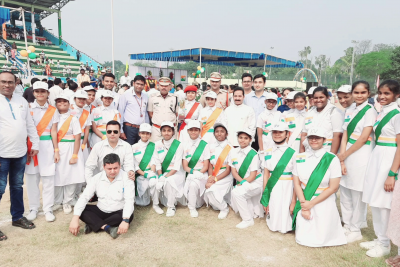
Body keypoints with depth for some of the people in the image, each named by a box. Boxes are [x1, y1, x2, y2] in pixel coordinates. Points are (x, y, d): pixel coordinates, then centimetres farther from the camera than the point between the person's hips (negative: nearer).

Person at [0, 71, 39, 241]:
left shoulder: (21, 101, 10)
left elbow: (30, 124, 13)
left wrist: (35, 144, 10)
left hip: (20, 152, 5)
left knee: (17, 186, 16)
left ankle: (18, 217, 29)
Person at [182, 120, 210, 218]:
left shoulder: (205, 145, 1)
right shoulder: (185, 145, 8)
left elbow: (206, 166, -1)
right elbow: (185, 166, 2)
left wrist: (199, 173, -19)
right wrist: (193, 171, -18)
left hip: (202, 173, -2)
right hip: (189, 173, 2)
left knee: (193, 184, -30)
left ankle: (192, 207, -5)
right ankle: (193, 204, 2)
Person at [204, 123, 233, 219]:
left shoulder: (230, 149, -5)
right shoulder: (212, 148, 10)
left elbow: (228, 170, -7)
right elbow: (210, 165, 7)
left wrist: (215, 179, -16)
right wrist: (210, 177, -11)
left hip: (225, 177, -5)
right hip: (213, 177, 5)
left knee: (212, 191, -27)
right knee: (207, 193, -17)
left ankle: (224, 208, 0)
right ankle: (220, 206, 15)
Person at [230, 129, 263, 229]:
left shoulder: (253, 154, -13)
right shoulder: (234, 152, 1)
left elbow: (253, 175, -13)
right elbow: (233, 171, 1)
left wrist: (243, 183, -20)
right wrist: (242, 181, -14)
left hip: (255, 182, -6)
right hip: (242, 183, 7)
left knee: (236, 192, -28)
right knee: (235, 206, -2)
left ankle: (248, 220, -12)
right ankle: (257, 212, 23)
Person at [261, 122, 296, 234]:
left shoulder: (292, 153, -9)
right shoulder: (267, 152, 5)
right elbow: (266, 175, 5)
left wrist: (294, 201, -11)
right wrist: (264, 198, 3)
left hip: (286, 190, -3)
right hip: (271, 190, 3)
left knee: (284, 226, 1)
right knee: (272, 225, 6)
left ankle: (285, 227, 32)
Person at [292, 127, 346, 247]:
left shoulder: (332, 159, -9)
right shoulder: (300, 158, 2)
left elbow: (333, 188, -11)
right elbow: (296, 183, 0)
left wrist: (311, 203, -13)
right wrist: (304, 205, -11)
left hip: (323, 203, -3)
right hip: (304, 202, 3)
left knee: (319, 240, -2)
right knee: (302, 238, 1)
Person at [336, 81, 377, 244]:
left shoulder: (370, 111, -8)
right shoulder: (349, 111, 10)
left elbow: (363, 138, -13)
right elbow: (344, 136, 5)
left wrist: (344, 155, -7)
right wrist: (342, 159, -3)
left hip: (361, 155, -6)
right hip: (346, 154, 6)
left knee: (357, 194, 3)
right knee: (344, 192, 13)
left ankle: (355, 230, 19)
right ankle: (347, 225, 29)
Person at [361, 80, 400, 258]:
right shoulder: (381, 113, 12)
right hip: (376, 157, 8)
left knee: (382, 202, 0)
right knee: (374, 201, 13)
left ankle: (384, 244, 17)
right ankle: (379, 238, 28)